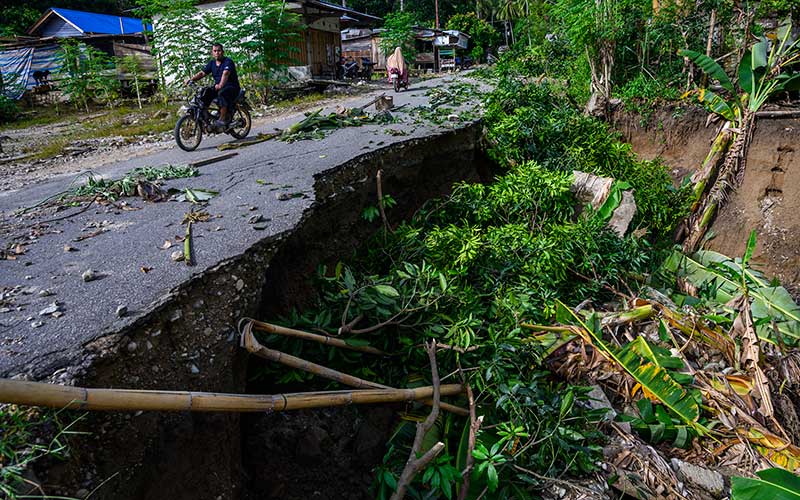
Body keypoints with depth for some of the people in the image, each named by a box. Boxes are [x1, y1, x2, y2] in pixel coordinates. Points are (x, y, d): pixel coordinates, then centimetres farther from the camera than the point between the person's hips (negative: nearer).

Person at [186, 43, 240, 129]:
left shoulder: (228, 61, -10)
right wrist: (191, 79, -14)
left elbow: (225, 73, -29)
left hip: (232, 87, -7)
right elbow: (202, 73, 4)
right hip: (217, 87, 7)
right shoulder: (212, 63, 12)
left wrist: (220, 85, -48)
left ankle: (223, 119, -33)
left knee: (222, 93, -38)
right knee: (204, 94, -16)